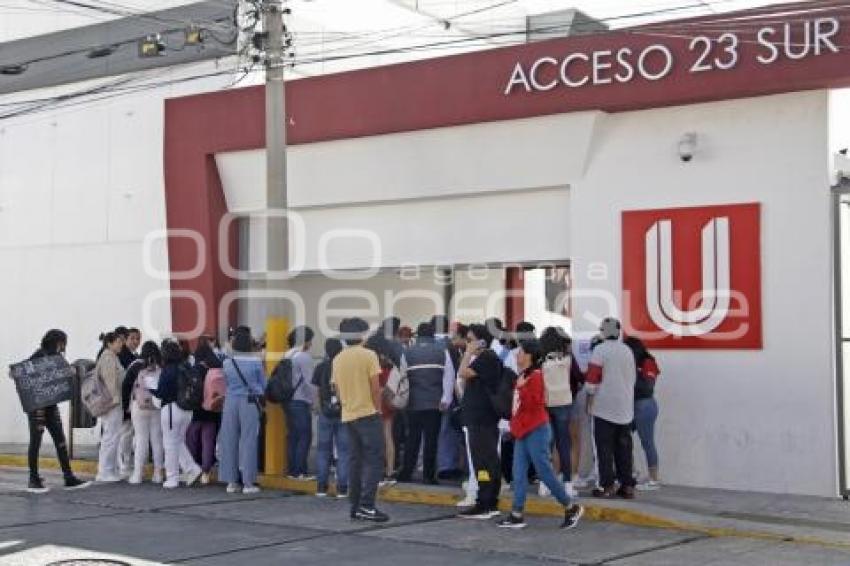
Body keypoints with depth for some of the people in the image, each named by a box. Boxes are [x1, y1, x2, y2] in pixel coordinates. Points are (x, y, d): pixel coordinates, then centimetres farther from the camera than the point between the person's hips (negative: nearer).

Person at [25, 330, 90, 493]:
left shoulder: (56, 357, 11)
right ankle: (33, 481, 8)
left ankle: (69, 478, 7)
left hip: (51, 404, 7)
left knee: (60, 440, 5)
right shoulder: (38, 356, -10)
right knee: (36, 441, 0)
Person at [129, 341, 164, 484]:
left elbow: (127, 385, -2)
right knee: (157, 439, 8)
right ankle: (158, 473, 10)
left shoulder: (137, 366, -3)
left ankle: (138, 474, 0)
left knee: (141, 439, 1)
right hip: (159, 407, 2)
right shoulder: (162, 367, 1)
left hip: (140, 406, -2)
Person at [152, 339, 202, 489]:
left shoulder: (168, 370, -15)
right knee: (179, 442, 20)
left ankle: (172, 478, 8)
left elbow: (161, 392, -13)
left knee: (170, 444, 4)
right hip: (187, 409, 7)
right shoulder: (186, 368, 3)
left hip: (171, 408, -7)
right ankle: (192, 469, 8)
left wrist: (150, 388, 3)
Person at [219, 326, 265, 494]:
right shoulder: (256, 362, -7)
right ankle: (248, 482, 1)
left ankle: (231, 482, 13)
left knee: (229, 441, 8)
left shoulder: (227, 363, 1)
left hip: (231, 402, 3)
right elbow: (263, 384, 3)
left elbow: (227, 381, 13)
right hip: (250, 403, -3)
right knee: (248, 441, 0)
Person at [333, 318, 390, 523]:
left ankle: (355, 506, 11)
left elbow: (337, 389, 12)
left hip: (348, 416, 6)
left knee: (357, 460, 12)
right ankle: (366, 506, -13)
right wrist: (378, 409, 1)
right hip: (367, 413, -6)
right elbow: (375, 388, -10)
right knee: (375, 460, -5)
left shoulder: (338, 360, 7)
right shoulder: (368, 355, -9)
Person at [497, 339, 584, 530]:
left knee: (545, 472, -5)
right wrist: (514, 425, 21)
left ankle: (572, 508, 7)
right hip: (522, 432, 9)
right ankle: (516, 515, 5)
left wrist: (522, 387, -24)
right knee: (519, 473, 5)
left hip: (536, 431, -9)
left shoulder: (535, 375, -13)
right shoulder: (523, 375, 13)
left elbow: (533, 403, -21)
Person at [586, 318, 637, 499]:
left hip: (604, 408, -5)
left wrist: (589, 401, -1)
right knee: (624, 448, 8)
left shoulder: (600, 350, -10)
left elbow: (592, 379, -11)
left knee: (605, 448, 0)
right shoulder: (628, 351, 9)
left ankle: (607, 486, -2)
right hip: (626, 408, 5)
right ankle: (627, 486, 8)